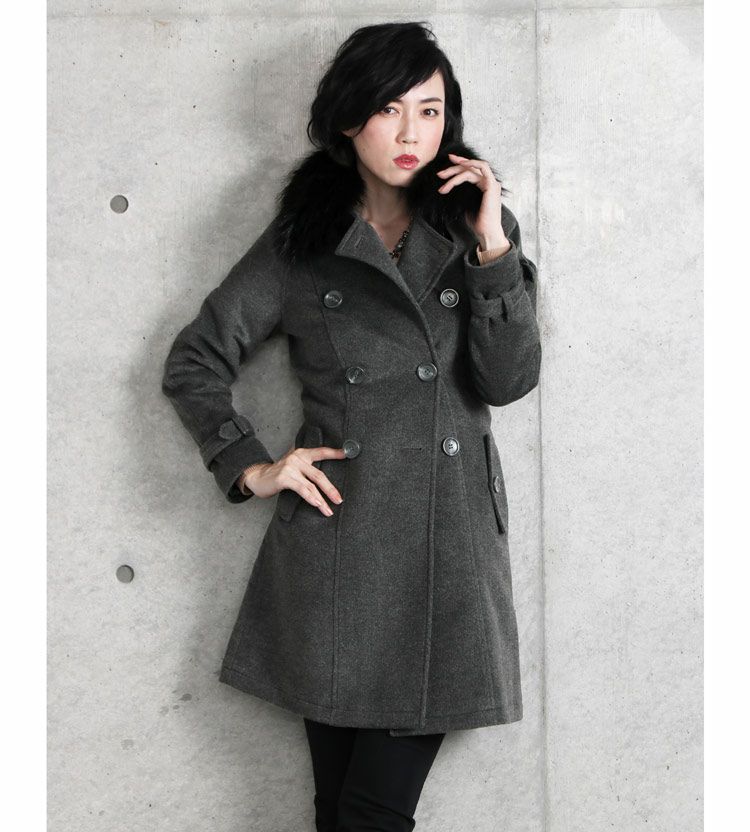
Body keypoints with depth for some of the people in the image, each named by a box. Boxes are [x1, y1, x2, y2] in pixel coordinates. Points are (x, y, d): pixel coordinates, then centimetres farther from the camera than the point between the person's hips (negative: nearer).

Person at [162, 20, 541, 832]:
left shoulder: (476, 229, 7)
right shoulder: (300, 245, 5)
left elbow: (509, 379, -5)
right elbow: (192, 361, 11)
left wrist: (492, 249, -12)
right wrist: (250, 467, 0)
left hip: (449, 552, 0)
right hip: (334, 552, 0)